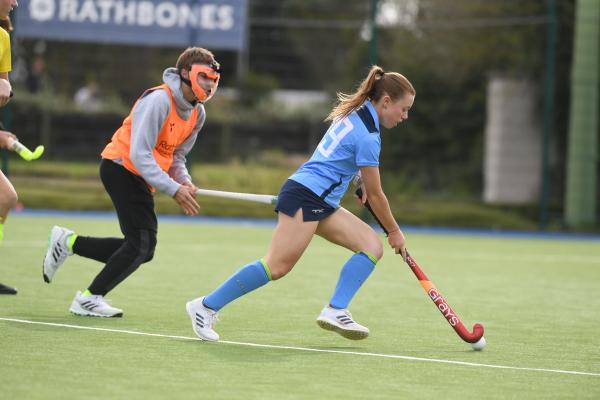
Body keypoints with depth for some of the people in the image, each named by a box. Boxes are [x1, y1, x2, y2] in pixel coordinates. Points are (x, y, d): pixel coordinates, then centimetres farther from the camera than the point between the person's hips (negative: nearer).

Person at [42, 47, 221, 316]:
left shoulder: (198, 114, 6)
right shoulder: (159, 100, -22)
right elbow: (140, 155, -28)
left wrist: (184, 182, -6)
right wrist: (173, 189, -31)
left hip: (140, 177, 9)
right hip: (122, 167, -9)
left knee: (142, 249, 6)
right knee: (140, 244, -14)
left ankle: (69, 243, 18)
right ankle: (89, 299, -1)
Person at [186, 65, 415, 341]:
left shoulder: (354, 114, 12)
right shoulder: (367, 137, -15)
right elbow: (375, 195, -7)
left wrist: (360, 180, 28)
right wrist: (394, 231, 5)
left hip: (322, 203, 10)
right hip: (306, 197, -10)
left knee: (372, 246, 0)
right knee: (276, 267, -15)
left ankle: (335, 311, -8)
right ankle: (206, 306, -7)